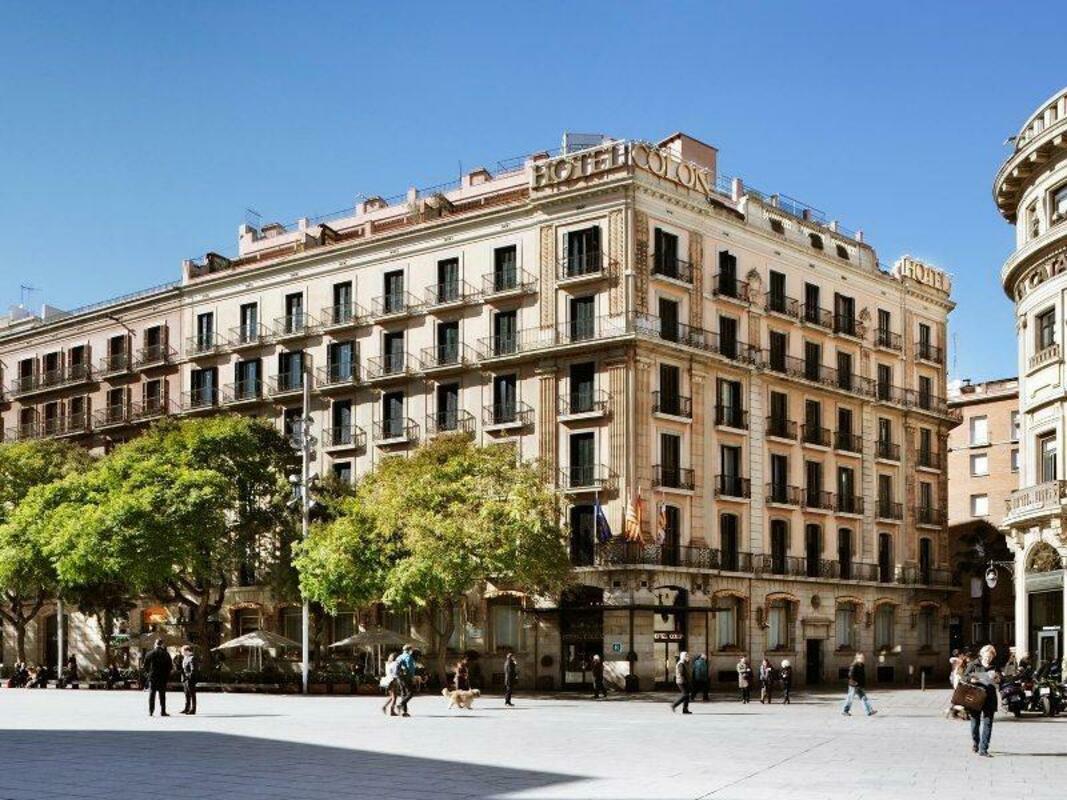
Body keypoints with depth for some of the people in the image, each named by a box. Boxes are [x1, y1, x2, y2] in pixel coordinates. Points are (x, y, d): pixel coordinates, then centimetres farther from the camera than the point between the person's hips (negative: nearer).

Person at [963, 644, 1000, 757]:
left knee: (987, 723, -6)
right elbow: (965, 677, 2)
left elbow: (1000, 679, 16)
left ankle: (983, 749, -5)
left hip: (989, 698, 1)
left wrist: (998, 679, -7)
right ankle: (975, 742, 35)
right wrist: (971, 679, -19)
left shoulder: (994, 667, 10)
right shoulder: (973, 665, 3)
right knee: (975, 721, 9)